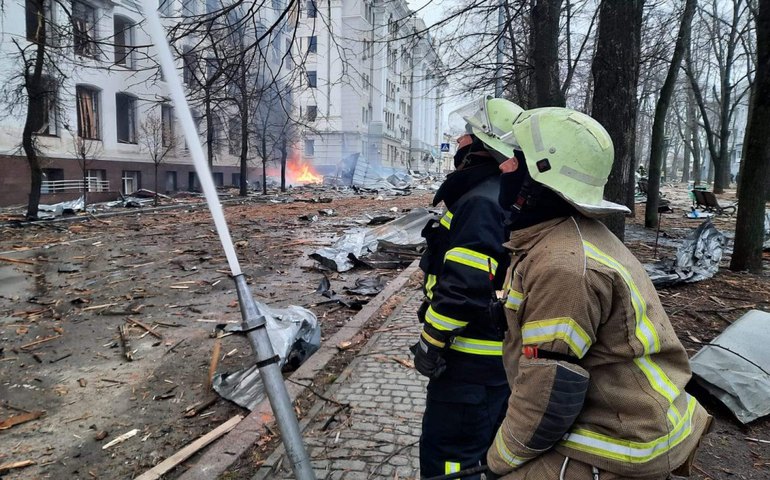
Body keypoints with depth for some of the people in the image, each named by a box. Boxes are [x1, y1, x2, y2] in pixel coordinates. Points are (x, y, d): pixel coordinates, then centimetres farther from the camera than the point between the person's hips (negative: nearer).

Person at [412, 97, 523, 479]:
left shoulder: (481, 202, -21)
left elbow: (463, 285, -27)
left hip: (473, 358, -10)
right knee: (488, 448, 24)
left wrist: (431, 340, -16)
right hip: (501, 353, 10)